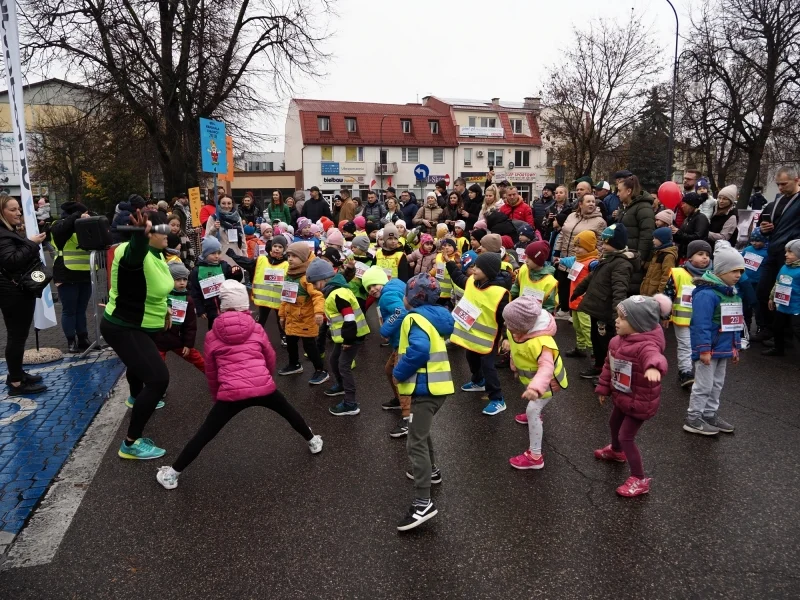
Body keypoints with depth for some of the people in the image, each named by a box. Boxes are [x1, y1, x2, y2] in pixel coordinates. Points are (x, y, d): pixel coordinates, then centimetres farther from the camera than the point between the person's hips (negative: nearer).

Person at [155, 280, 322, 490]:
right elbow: (271, 358, 22)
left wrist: (216, 396, 32)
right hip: (264, 388, 1)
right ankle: (313, 441, 45)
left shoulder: (212, 335, 9)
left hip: (231, 393, -1)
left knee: (204, 435, 11)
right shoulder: (256, 329, 11)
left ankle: (172, 474, 18)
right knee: (289, 412, 29)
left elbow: (210, 371, 17)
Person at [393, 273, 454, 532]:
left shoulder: (415, 318, -15)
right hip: (437, 384, 10)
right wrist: (403, 372, 13)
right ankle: (431, 470, 46)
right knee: (421, 432, 29)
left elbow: (418, 351, -31)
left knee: (416, 443, -9)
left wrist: (399, 373, -17)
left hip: (425, 388, -10)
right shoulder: (434, 316, 14)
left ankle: (423, 503, -8)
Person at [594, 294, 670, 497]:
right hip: (622, 396, 9)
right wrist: (603, 388, 12)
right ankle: (616, 451, 61)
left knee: (626, 437, -3)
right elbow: (609, 364, 6)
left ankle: (640, 480, 14)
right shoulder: (618, 340, -6)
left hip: (640, 401, -9)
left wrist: (653, 367, -82)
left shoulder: (646, 345, -34)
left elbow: (654, 356, -59)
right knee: (614, 424, 30)